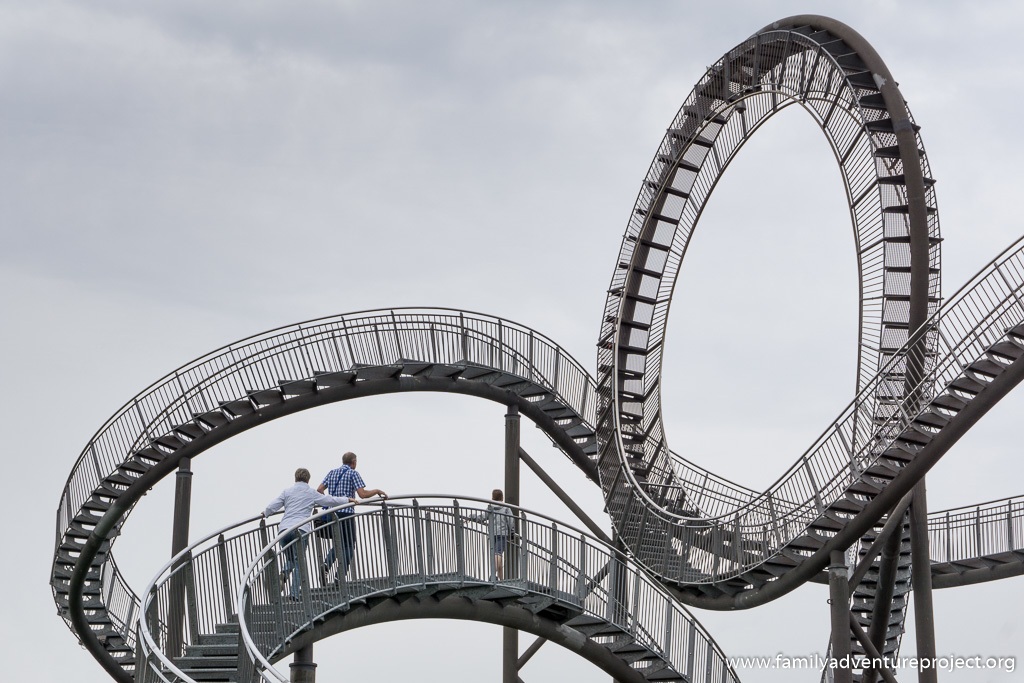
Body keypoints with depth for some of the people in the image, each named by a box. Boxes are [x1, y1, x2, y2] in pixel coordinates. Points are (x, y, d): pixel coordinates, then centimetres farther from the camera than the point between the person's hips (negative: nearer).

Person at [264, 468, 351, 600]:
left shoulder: (287, 491, 15)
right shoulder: (312, 493, 13)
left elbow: (271, 507, 9)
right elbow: (331, 500, 19)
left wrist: (265, 513, 31)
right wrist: (347, 500, 35)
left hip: (285, 528, 2)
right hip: (300, 529, -2)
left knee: (290, 559, 18)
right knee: (298, 562, 1)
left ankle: (284, 573, -14)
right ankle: (294, 592, -10)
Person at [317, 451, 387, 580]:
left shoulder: (332, 473, 15)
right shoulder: (353, 473, -3)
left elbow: (319, 490, 10)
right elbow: (362, 494, -13)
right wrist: (377, 491, 1)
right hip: (346, 512, -6)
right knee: (349, 546, 3)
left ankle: (326, 565, -9)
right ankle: (339, 578, -6)